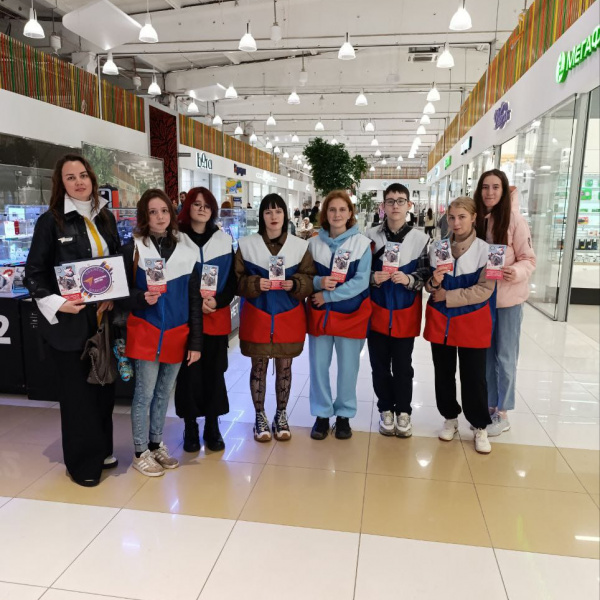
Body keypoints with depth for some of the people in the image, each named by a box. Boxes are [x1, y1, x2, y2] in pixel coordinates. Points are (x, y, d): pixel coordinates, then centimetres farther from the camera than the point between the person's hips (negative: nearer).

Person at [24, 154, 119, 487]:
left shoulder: (106, 217, 8)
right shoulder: (51, 221, -6)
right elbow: (34, 273, -5)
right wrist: (57, 304, -18)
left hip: (104, 318, 5)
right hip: (68, 321, -4)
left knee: (104, 388, 13)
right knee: (76, 393, 5)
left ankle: (102, 450, 31)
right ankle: (82, 462, 22)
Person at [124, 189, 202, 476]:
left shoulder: (186, 249, 3)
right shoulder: (133, 249, -4)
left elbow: (194, 298, 2)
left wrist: (196, 340, -1)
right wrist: (142, 298, -24)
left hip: (177, 333, 3)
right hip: (146, 332, -3)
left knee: (164, 392, 15)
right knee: (145, 393, 3)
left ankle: (156, 445, 32)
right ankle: (140, 453, 20)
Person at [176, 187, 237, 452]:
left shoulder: (225, 240, 8)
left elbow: (233, 280, 7)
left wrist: (217, 301, -10)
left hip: (217, 317, 2)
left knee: (214, 371, 7)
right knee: (188, 372, 2)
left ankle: (212, 427, 21)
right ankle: (190, 427, 19)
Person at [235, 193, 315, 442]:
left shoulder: (300, 245, 1)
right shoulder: (247, 245, -1)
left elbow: (310, 279, 2)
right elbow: (237, 280, -1)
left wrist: (295, 284, -17)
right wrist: (255, 283, -19)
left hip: (289, 316, 1)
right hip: (257, 315, -1)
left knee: (284, 367, 10)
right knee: (258, 366, 8)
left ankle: (281, 415, 28)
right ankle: (260, 416, 25)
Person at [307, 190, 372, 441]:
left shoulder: (362, 243, -4)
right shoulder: (313, 243, 4)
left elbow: (361, 281, -11)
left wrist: (328, 296, -17)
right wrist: (319, 282, -16)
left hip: (351, 314, -2)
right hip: (319, 314, 2)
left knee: (348, 367, 8)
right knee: (318, 366, 7)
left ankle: (344, 415, 26)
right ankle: (321, 414, 24)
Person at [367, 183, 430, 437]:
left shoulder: (420, 239, -2)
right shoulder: (371, 236, -1)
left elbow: (425, 277, -2)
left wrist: (408, 279, -21)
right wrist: (374, 278, -17)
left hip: (405, 313, -1)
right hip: (377, 312, 1)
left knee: (403, 366, 8)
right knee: (379, 365, 10)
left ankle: (403, 411, 26)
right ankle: (386, 410, 27)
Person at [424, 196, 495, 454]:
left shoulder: (485, 250, -8)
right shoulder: (438, 247, 3)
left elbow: (484, 290, -14)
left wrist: (447, 295, -15)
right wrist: (434, 282, -14)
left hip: (472, 322, -3)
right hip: (440, 320, 3)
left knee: (473, 376, 4)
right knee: (443, 373, 13)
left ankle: (480, 427, 22)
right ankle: (450, 418, 32)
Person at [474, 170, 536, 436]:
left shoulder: (515, 220, -12)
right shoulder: (476, 219, 1)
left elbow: (529, 259, -9)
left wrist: (517, 272, -29)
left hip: (508, 298, -4)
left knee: (505, 356, 5)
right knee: (485, 354, 13)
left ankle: (502, 414, 19)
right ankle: (489, 406, 27)